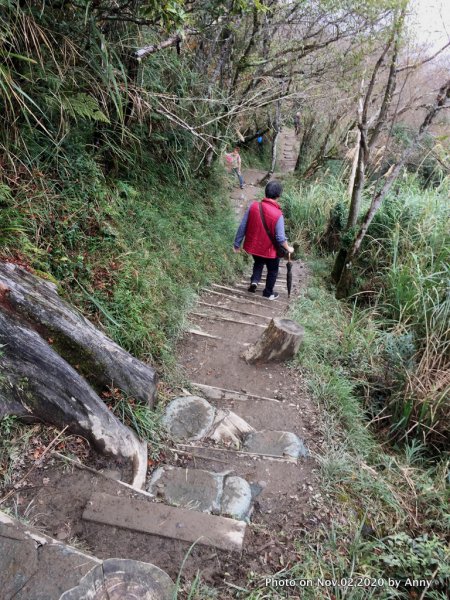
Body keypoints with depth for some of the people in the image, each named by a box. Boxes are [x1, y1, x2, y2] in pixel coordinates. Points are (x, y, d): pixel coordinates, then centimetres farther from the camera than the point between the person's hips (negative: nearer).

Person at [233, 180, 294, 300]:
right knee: (272, 271, 22)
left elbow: (242, 227, -8)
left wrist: (237, 243, 5)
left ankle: (254, 280, 15)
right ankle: (268, 293, 36)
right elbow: (280, 238, -20)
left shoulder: (253, 206, -15)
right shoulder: (278, 214, -25)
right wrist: (288, 248, 0)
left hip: (253, 246, 4)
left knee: (258, 263, 34)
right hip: (270, 249, -4)